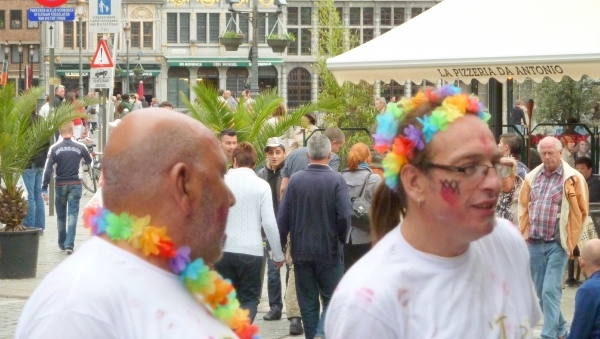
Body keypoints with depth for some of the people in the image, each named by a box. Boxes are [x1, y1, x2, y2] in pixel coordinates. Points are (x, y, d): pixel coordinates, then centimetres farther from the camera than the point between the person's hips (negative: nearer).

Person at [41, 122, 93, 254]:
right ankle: (69, 244, -14)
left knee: (61, 216, 14)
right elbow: (89, 161, 14)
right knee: (72, 215, -3)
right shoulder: (80, 147, -4)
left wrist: (44, 188, -8)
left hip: (60, 185, 1)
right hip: (75, 184, -1)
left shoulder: (54, 148, -7)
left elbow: (48, 169, -11)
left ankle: (62, 243, 25)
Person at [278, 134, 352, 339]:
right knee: (332, 299, 6)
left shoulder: (295, 180, -2)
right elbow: (344, 216, -16)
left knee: (307, 302, 11)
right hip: (329, 251, -2)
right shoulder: (336, 180, -10)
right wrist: (341, 239, 3)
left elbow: (283, 217, -1)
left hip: (301, 251, 2)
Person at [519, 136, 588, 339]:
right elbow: (524, 208, 15)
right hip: (534, 243, 5)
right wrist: (524, 236, 9)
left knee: (550, 291, -11)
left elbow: (580, 212, -2)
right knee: (541, 292, 11)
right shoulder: (532, 178, 9)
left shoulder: (573, 179, -4)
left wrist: (571, 242, -4)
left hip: (557, 244, -5)